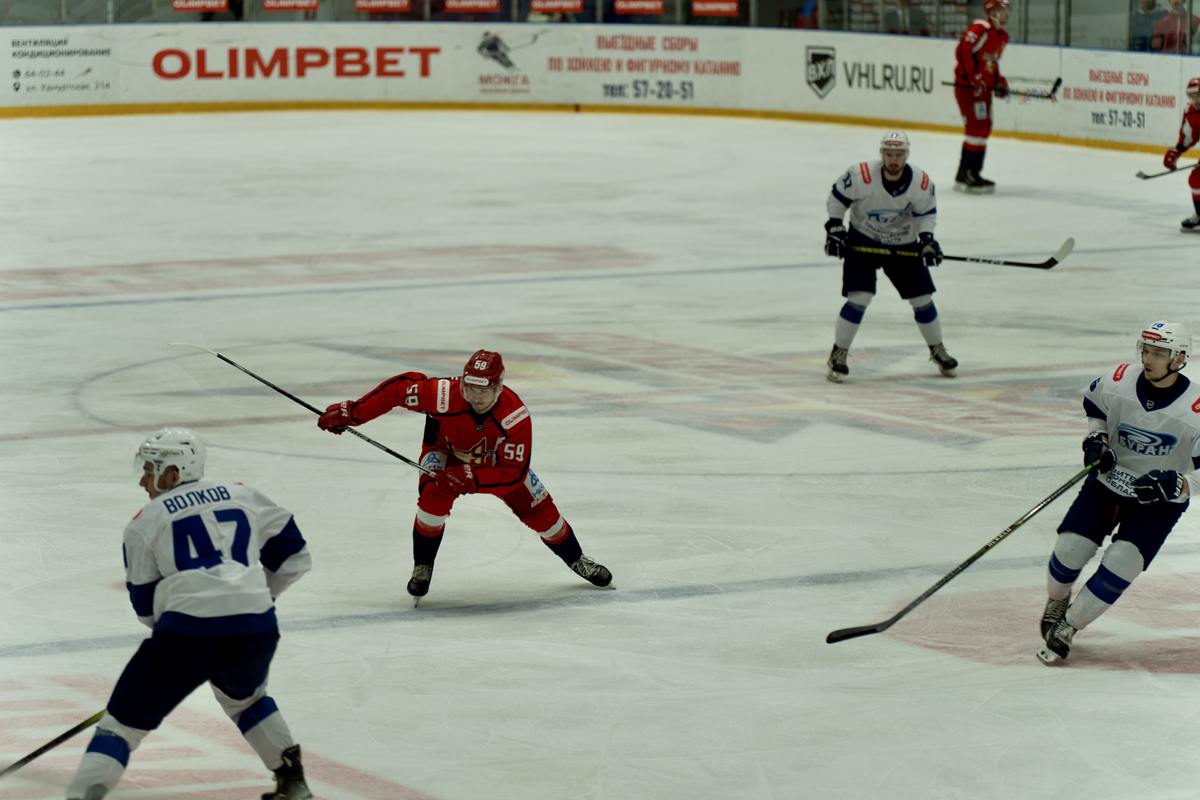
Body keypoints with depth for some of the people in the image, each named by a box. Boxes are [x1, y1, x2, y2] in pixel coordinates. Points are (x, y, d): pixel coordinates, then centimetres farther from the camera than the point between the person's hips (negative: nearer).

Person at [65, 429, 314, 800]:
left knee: (126, 718, 6)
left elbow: (145, 604, 17)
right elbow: (292, 556, 22)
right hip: (255, 630, 4)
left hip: (188, 631, -4)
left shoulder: (146, 521, 13)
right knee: (243, 696, 35)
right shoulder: (243, 496, 19)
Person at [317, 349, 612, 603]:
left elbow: (513, 474, -33)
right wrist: (351, 412, -27)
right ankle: (422, 566, -6)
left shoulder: (516, 416, -37)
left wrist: (469, 478, -44)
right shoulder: (444, 396, -38)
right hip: (446, 451, 0)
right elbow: (400, 388, -28)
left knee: (539, 511, -4)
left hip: (496, 461, 1)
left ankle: (576, 560, 24)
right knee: (434, 496, -30)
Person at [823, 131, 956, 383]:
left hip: (903, 245, 3)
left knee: (922, 298, 6)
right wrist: (834, 227, -15)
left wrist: (926, 238, -14)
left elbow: (926, 212, 1)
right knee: (859, 298, -16)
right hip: (862, 242, -3)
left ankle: (938, 350, 26)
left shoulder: (921, 182, -16)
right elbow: (837, 197, -9)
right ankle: (838, 355, -3)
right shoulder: (862, 175, -25)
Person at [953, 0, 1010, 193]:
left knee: (984, 129, 11)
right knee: (978, 127, -14)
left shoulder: (1002, 36, 15)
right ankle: (965, 175, -12)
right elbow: (963, 51, -24)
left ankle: (973, 173, 19)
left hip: (984, 89, 10)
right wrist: (974, 78, -24)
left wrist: (999, 83, 11)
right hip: (967, 86, -10)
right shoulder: (980, 29, -17)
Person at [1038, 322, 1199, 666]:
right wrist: (1095, 438, -5)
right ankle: (1057, 600, 24)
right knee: (1070, 547, -11)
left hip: (1159, 502, -3)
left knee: (1122, 561, -20)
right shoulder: (1117, 382, -12)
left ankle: (1068, 626, -2)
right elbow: (1093, 404, 12)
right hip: (1109, 481, 3)